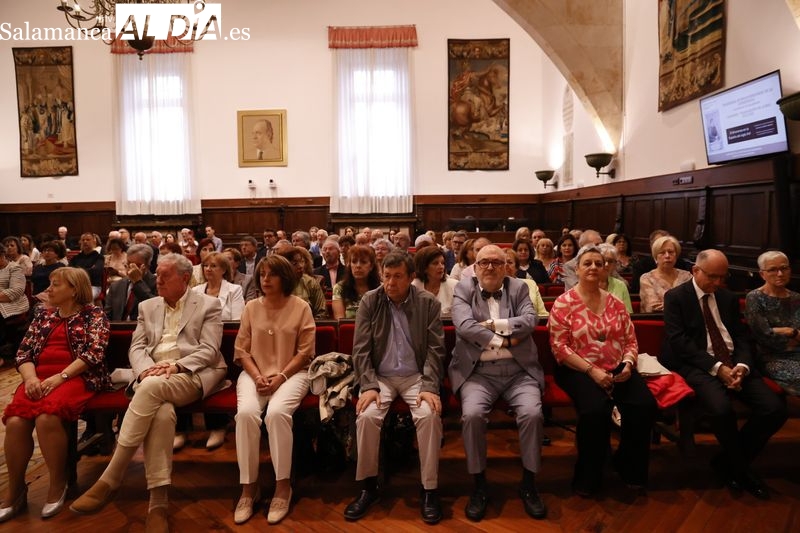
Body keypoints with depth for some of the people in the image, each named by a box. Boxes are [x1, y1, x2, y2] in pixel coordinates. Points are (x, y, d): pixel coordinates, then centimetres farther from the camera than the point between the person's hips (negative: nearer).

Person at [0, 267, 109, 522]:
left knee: (46, 417, -32)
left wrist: (60, 377, -18)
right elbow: (23, 352, 13)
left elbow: (94, 353, -9)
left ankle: (58, 486, -12)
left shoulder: (93, 314, 4)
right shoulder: (43, 314, 20)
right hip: (39, 377, 5)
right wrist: (30, 377, -7)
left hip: (77, 377, -5)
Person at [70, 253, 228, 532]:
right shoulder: (147, 307, 22)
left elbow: (209, 350, -3)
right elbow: (137, 347, 12)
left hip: (192, 375, -3)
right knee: (162, 412, -33)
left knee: (152, 387, -36)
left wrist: (176, 366, -18)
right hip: (152, 377, 3)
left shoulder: (209, 305, 8)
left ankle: (109, 480, -26)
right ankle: (158, 502, -30)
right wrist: (146, 369, -11)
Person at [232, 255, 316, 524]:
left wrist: (281, 376, -14)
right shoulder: (251, 307, 9)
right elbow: (242, 350, 7)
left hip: (292, 373, -2)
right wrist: (257, 377, -9)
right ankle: (249, 486, -13)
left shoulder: (301, 307, 1)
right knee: (246, 413, -28)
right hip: (255, 373, 3)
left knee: (277, 413, -31)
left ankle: (283, 486, -15)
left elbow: (304, 352, -2)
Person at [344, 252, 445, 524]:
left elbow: (436, 349, -5)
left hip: (415, 376, 0)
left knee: (430, 415, -27)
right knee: (366, 416, -26)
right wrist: (368, 386, -16)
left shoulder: (429, 302, -3)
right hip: (380, 376, 1)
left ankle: (429, 488, -9)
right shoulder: (370, 301, -2)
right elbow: (360, 349, -4)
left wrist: (430, 387, -17)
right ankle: (368, 485, -4)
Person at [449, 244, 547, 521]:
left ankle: (528, 483, 1)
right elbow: (464, 326, -11)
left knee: (532, 413, -23)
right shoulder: (464, 289, 5)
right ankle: (479, 483, -3)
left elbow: (529, 321, -5)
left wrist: (493, 325, -10)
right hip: (478, 371, -1)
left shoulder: (519, 288, 11)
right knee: (472, 415, -27)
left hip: (518, 371, 2)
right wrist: (504, 340, -9)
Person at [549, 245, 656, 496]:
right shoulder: (563, 303, -4)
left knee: (645, 405, -20)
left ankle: (628, 464, 8)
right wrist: (592, 370, -18)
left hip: (617, 369, 5)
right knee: (596, 410, -31)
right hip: (578, 370, -5)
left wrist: (628, 364, -8)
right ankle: (588, 475, -5)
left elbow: (630, 340, 13)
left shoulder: (615, 303, 12)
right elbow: (559, 346, -10)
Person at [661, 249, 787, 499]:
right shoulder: (675, 297, -1)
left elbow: (741, 337, 12)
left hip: (733, 363, 6)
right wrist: (717, 367, -18)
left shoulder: (729, 298, 17)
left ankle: (728, 462, 4)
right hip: (699, 365, -6)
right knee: (721, 409, -32)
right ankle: (741, 469, -1)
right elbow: (679, 341, -11)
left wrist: (742, 366, -10)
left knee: (775, 408, -17)